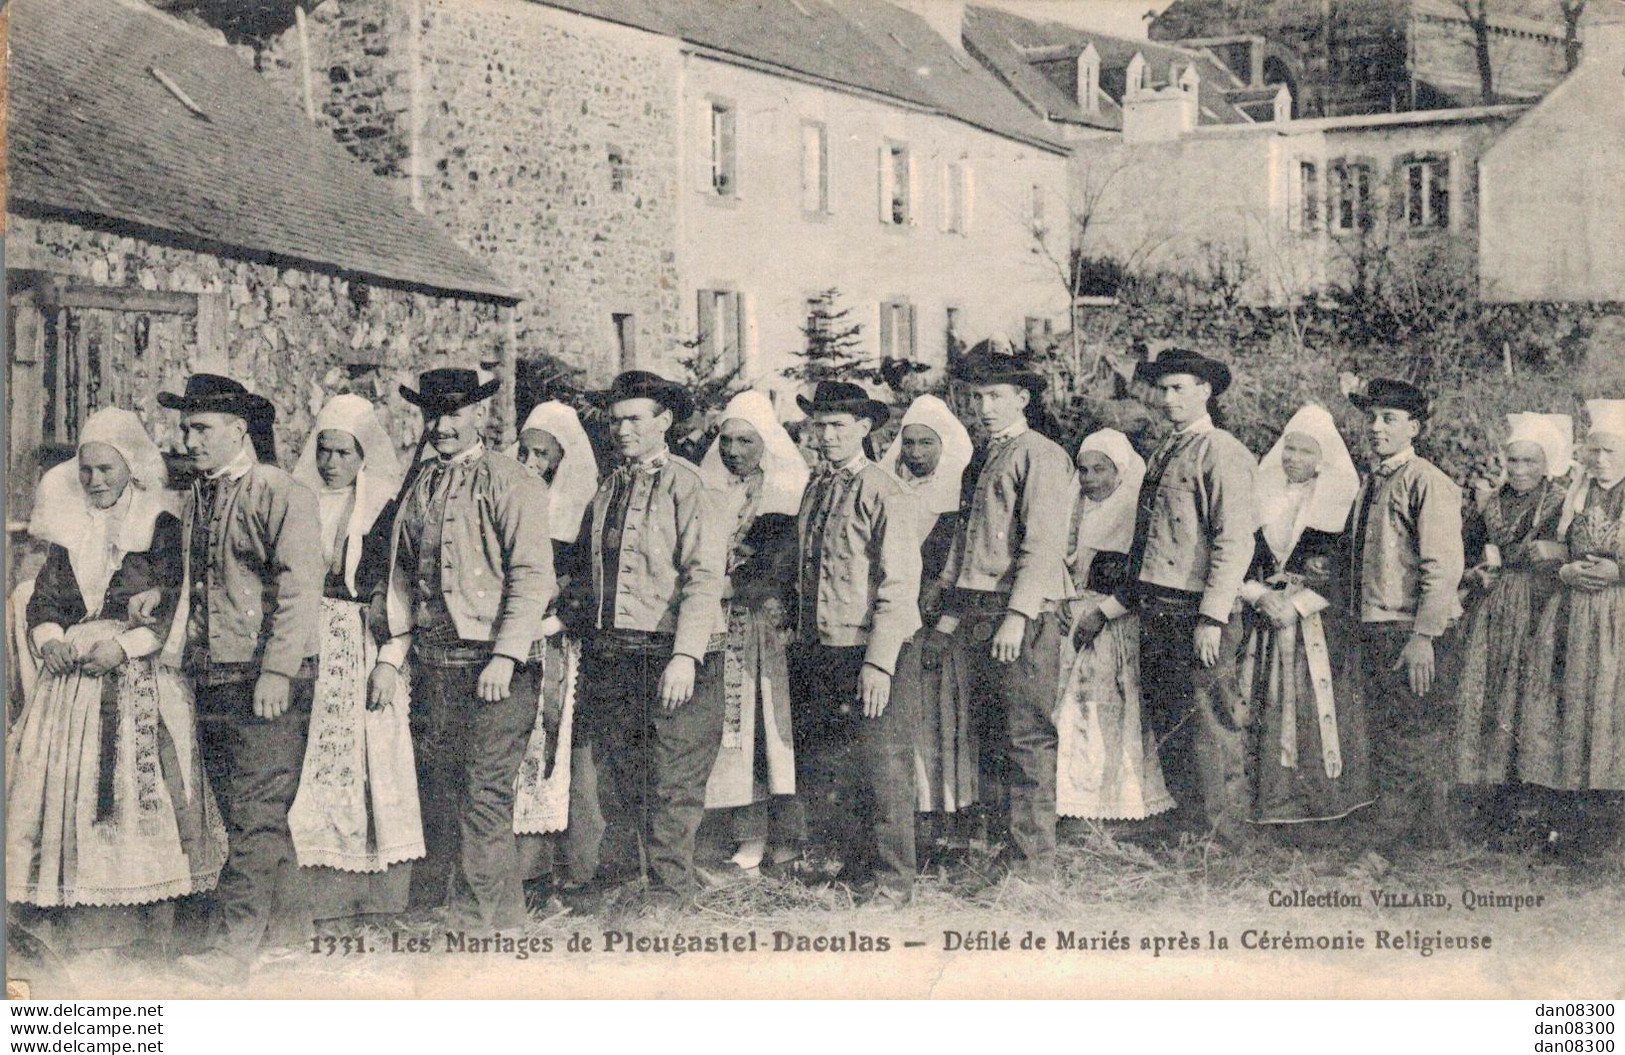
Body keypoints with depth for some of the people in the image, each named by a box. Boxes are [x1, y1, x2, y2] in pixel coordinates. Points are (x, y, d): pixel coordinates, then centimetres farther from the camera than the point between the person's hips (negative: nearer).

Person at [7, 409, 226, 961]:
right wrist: (49, 638, -7)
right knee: (63, 786, -1)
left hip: (140, 684, -5)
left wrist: (124, 646, -16)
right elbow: (43, 600, 14)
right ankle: (72, 933, 6)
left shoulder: (163, 528, -2)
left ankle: (136, 937, 0)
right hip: (70, 682, 5)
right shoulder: (68, 527, 14)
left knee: (134, 791, -7)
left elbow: (181, 612, -7)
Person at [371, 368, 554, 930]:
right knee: (438, 797, 9)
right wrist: (391, 654, 10)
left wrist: (505, 656, -16)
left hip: (494, 664, -6)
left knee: (484, 795, -9)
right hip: (432, 664, 6)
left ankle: (476, 922, -4)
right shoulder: (419, 489, 17)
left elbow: (533, 576, -9)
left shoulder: (511, 483, -2)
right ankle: (432, 912, 18)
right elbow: (400, 575, 20)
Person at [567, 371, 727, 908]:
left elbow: (704, 576, -12)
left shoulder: (686, 486, -4)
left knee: (672, 786, -4)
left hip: (671, 658, -6)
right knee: (616, 779, 8)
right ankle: (631, 884, 19)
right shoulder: (606, 490, 15)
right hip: (610, 656, 6)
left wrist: (685, 656, -22)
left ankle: (669, 897, 3)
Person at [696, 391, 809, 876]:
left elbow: (793, 563, -2)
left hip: (773, 625, -3)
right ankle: (751, 841, 1)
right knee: (736, 727, -1)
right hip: (724, 628, 3)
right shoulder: (709, 491, 14)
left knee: (777, 726, -6)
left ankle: (785, 840, -3)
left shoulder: (789, 492, 4)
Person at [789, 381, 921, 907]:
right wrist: (802, 638, 14)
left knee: (881, 767, -2)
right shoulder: (815, 488, 12)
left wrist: (879, 662, -20)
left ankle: (891, 879, 10)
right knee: (817, 763, 15)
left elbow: (900, 586, -14)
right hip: (817, 651, 7)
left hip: (869, 652, -7)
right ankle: (831, 852, 34)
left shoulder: (884, 494, -10)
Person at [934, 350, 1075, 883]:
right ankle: (1019, 845, 21)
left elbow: (1043, 544, -14)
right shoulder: (982, 459, 20)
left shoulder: (1042, 457, -6)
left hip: (1023, 616, -8)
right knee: (993, 735, 11)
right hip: (977, 613, 8)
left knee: (1028, 738, -6)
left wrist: (1017, 615, -21)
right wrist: (951, 610, 17)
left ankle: (1034, 863, -2)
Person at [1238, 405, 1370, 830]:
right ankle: (1269, 801, 4)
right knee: (1265, 710, -1)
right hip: (1263, 619, 3)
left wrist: (1296, 605, -12)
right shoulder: (1262, 495, 11)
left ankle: (1315, 810, 1)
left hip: (1318, 623, -3)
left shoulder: (1339, 500, 1)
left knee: (1315, 710, -5)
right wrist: (1262, 597, -9)